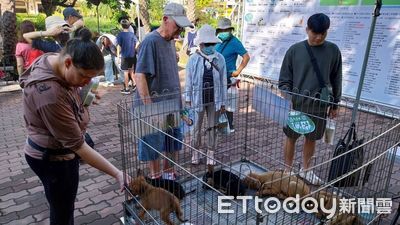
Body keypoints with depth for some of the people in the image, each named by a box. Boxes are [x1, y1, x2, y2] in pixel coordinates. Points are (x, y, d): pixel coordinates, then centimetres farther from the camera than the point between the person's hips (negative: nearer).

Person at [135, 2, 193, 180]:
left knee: (172, 142, 18)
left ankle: (169, 174, 37)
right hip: (155, 105, -7)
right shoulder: (151, 41, -18)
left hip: (172, 104, 8)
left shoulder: (170, 41, 7)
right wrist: (149, 107, -24)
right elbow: (139, 76, -22)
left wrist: (179, 99, 16)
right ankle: (156, 178, 27)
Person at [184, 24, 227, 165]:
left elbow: (223, 81, 0)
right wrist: (188, 99, 0)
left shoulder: (220, 58, -6)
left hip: (214, 99, 1)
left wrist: (223, 102, 2)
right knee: (197, 127, 14)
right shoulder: (194, 59, -10)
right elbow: (189, 81, -2)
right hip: (198, 99, -1)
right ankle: (196, 152, 34)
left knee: (212, 126, 14)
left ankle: (210, 153, 32)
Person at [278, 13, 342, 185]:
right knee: (291, 138, 9)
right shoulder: (295, 50, -6)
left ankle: (305, 170, 35)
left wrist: (335, 104, 11)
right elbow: (284, 80, -1)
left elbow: (336, 80, 8)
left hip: (319, 105, 2)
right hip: (296, 103, -2)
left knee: (311, 139, 15)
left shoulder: (333, 51, -1)